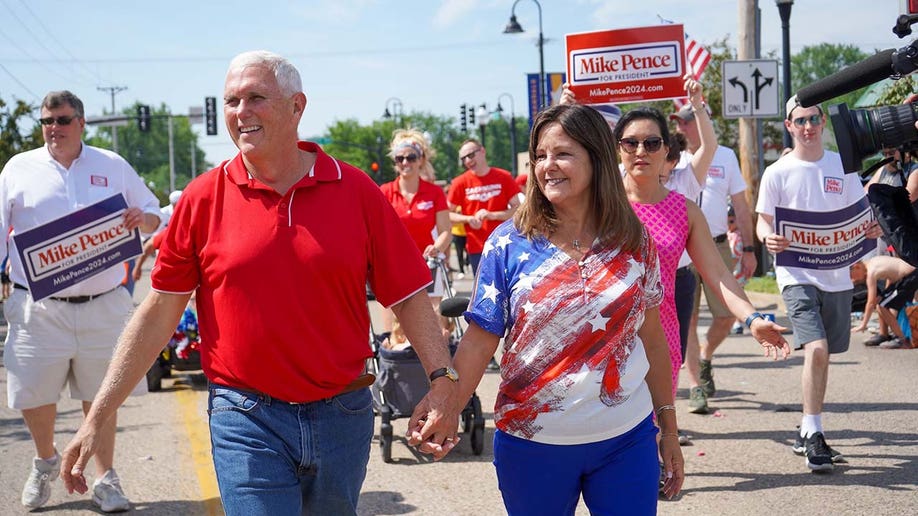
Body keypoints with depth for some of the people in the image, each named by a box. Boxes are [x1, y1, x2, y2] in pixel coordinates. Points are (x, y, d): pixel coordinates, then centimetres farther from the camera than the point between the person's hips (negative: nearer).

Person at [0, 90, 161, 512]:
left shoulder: (113, 167, 9)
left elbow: (154, 216, 14)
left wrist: (143, 219, -9)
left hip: (103, 306, 0)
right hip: (38, 308, 0)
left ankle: (105, 478, 18)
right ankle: (45, 462, 32)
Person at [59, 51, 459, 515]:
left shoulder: (356, 191, -1)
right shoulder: (203, 198, -1)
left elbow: (408, 297, 1)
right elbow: (159, 312, 1)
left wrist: (443, 380, -12)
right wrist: (97, 417, -2)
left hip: (343, 415, 2)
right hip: (246, 420, -2)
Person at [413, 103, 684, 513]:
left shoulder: (635, 242, 0)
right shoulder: (509, 244, -5)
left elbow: (651, 336, 7)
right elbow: (480, 340, -8)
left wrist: (669, 430, 10)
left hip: (626, 440, 1)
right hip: (532, 444, -1)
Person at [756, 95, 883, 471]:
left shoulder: (843, 166, 8)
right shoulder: (777, 173, -1)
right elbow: (763, 223, 1)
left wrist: (873, 228, -10)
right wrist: (768, 238, -23)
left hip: (836, 274, 4)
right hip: (796, 274, -4)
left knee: (821, 354, 12)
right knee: (816, 349, -20)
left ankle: (807, 432, 27)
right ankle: (813, 436, -12)